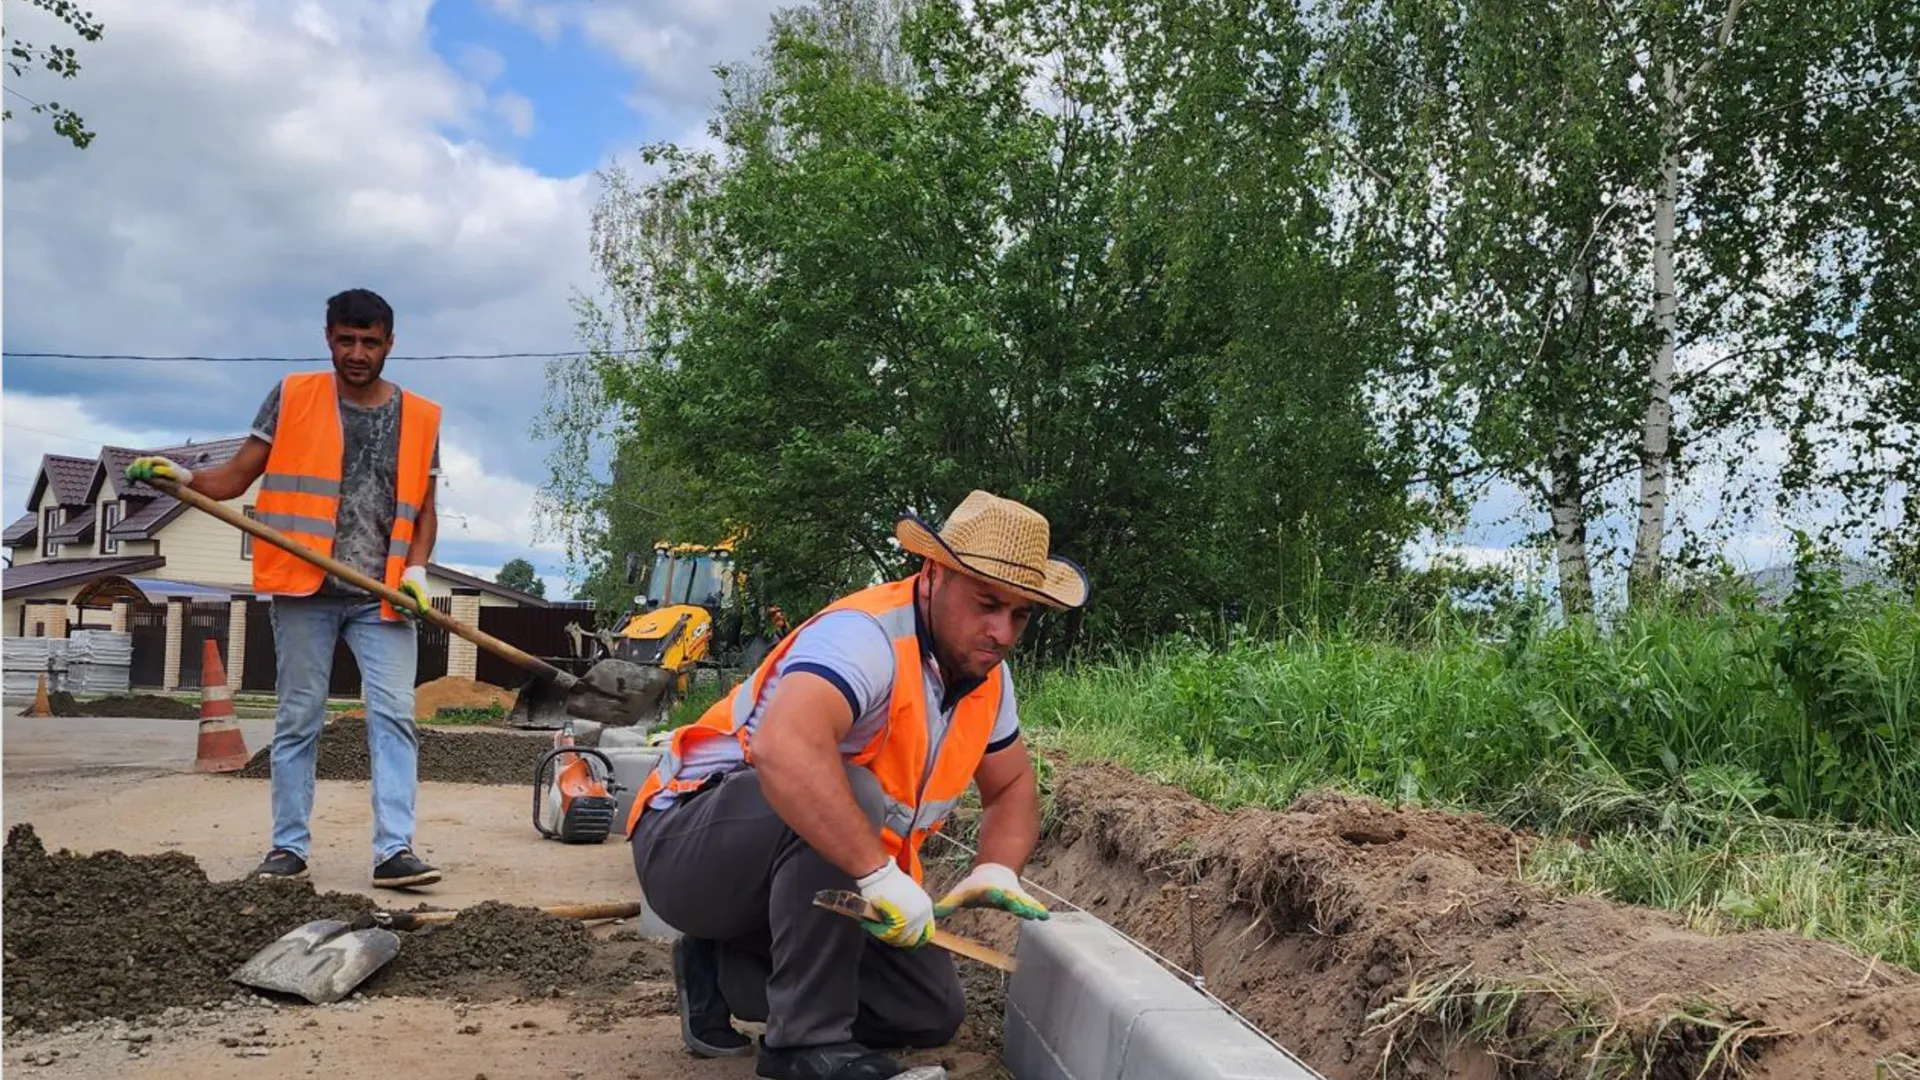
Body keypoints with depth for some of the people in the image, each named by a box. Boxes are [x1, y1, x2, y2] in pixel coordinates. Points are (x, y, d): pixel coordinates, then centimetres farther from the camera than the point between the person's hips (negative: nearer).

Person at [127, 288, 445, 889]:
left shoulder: (419, 418, 8)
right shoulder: (292, 399, 5)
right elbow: (238, 477, 5)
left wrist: (416, 569, -5)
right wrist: (184, 478, -15)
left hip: (382, 596, 1)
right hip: (305, 589, -1)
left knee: (392, 718, -7)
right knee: (298, 720, 4)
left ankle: (395, 850, -8)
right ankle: (289, 847, 12)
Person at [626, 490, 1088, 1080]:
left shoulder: (986, 673, 0)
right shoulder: (867, 635, -28)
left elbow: (1012, 787, 13)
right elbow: (783, 748, -47)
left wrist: (997, 871, -8)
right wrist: (881, 874, -45)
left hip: (823, 884, 9)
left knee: (931, 1012, 2)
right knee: (849, 791, -36)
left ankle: (721, 970, 12)